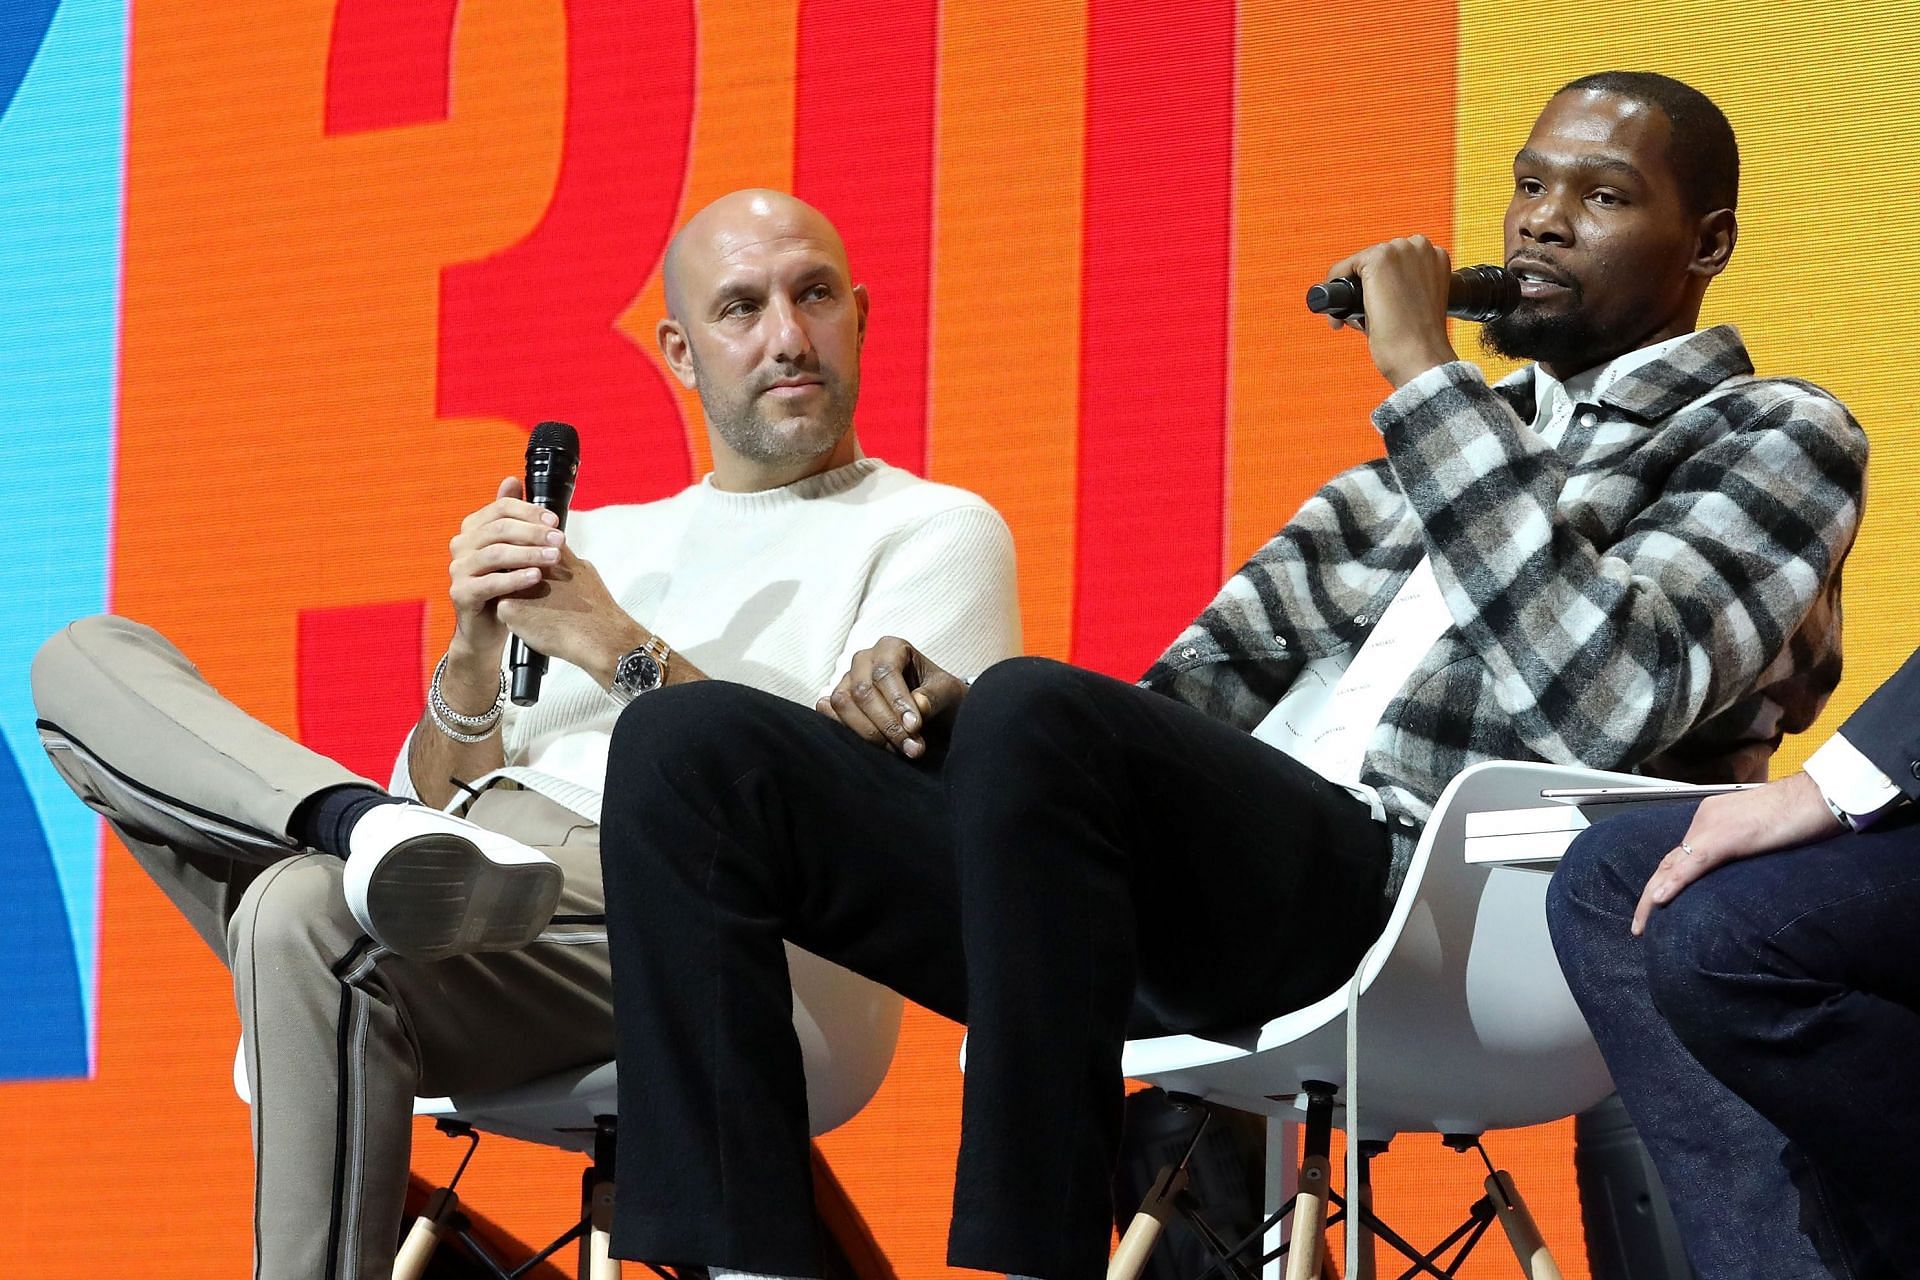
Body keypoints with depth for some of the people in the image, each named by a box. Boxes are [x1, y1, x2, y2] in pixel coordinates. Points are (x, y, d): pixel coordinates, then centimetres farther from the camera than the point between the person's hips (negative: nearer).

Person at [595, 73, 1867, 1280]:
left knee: (1039, 716, -36)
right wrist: (953, 714, 4)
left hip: (1428, 909, -7)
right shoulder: (1470, 432, 30)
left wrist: (1428, 374, -7)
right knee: (696, 750, -9)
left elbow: (1604, 700, -11)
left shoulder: (1778, 437, 10)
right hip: (1224, 890, 8)